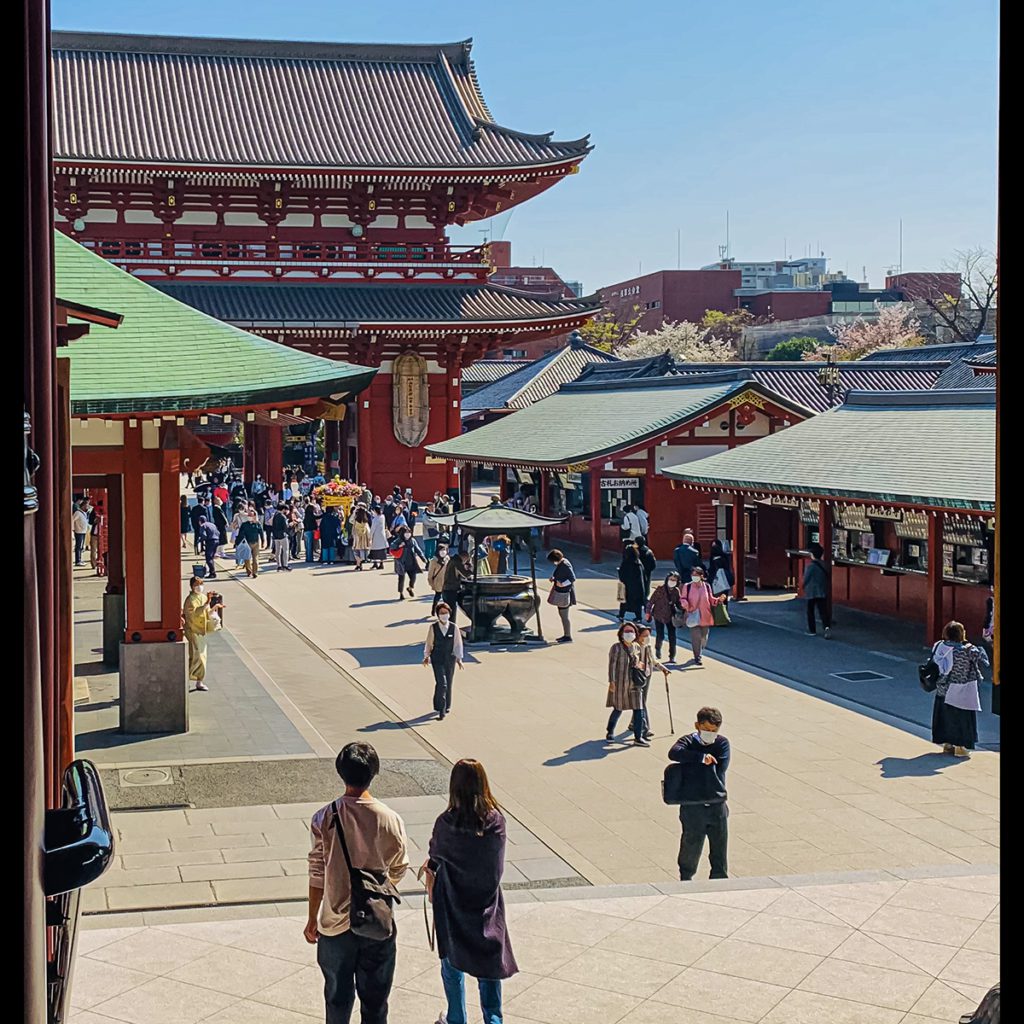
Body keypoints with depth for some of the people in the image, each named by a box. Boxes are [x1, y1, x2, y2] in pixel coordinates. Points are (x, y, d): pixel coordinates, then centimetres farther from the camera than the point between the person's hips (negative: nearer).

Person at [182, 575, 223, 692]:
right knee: (195, 657, -11)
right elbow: (195, 612, -30)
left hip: (202, 631, 8)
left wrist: (214, 608, 3)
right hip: (192, 631, -8)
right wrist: (206, 604, -34)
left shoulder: (204, 597, 10)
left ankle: (200, 682, 18)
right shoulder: (191, 599, -15)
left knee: (202, 656, 11)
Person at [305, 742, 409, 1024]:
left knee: (338, 998, 18)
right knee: (375, 1000, 15)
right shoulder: (391, 820, -13)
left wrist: (312, 919, 4)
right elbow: (398, 871, 0)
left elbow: (317, 874, -9)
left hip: (336, 924, 0)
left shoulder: (324, 818, -15)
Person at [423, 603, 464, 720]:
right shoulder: (433, 627, -7)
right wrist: (426, 656, 8)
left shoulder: (453, 628, -5)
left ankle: (447, 706, 35)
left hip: (450, 659, 2)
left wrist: (459, 658, 0)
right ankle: (441, 710, -8)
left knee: (448, 683, 14)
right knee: (441, 683, -12)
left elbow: (458, 644, 1)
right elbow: (429, 643, 4)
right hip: (437, 659, -2)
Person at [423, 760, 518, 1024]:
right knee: (489, 961, 17)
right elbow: (498, 865, -2)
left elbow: (432, 866, -7)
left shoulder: (446, 824, -20)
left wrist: (431, 892, 11)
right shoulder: (497, 821, -14)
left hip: (452, 903, -2)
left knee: (453, 962, 16)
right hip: (487, 903, 2)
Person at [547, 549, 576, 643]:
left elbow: (573, 578, -21)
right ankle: (566, 635, 26)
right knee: (562, 614, 17)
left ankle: (568, 637, 3)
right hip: (560, 592, 10)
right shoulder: (560, 564, 7)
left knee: (564, 615, -4)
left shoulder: (565, 565, -21)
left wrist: (563, 584, -31)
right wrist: (552, 578, 6)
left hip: (564, 593, -10)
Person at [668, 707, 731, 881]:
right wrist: (702, 758, -28)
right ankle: (686, 882, 29)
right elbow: (674, 753, -26)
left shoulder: (722, 743, 3)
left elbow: (719, 770, -8)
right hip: (692, 806, -2)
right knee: (691, 849, 9)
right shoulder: (687, 742, -3)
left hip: (718, 806, 2)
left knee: (720, 850, 8)